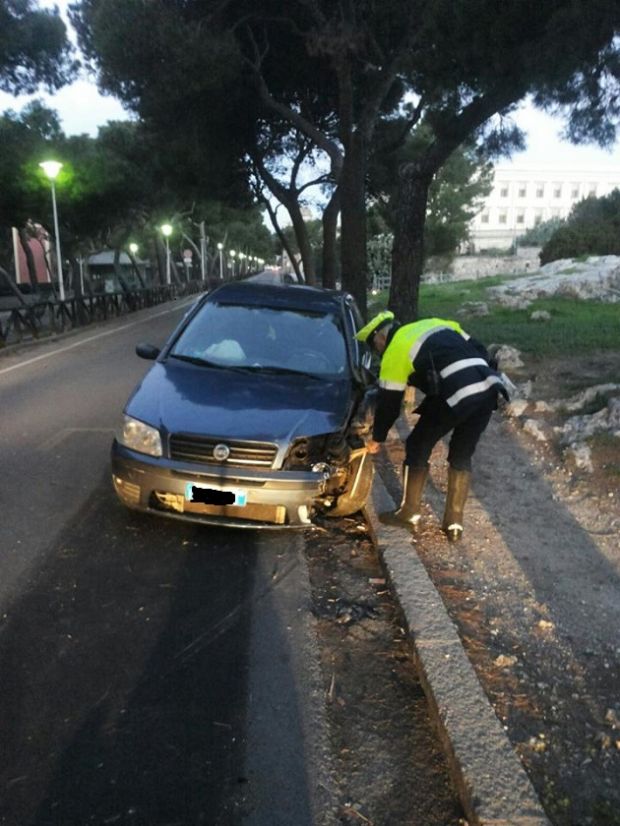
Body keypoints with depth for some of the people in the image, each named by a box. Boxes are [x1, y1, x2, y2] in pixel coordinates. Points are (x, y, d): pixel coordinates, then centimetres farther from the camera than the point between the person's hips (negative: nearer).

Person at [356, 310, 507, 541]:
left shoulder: (394, 353, 7)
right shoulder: (434, 323, 27)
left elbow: (388, 403, 12)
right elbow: (478, 350, 23)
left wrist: (377, 438, 25)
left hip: (455, 396, -7)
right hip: (488, 389, 7)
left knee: (417, 448, 14)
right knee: (461, 457, 21)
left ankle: (409, 514, 25)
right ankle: (454, 524, 26)